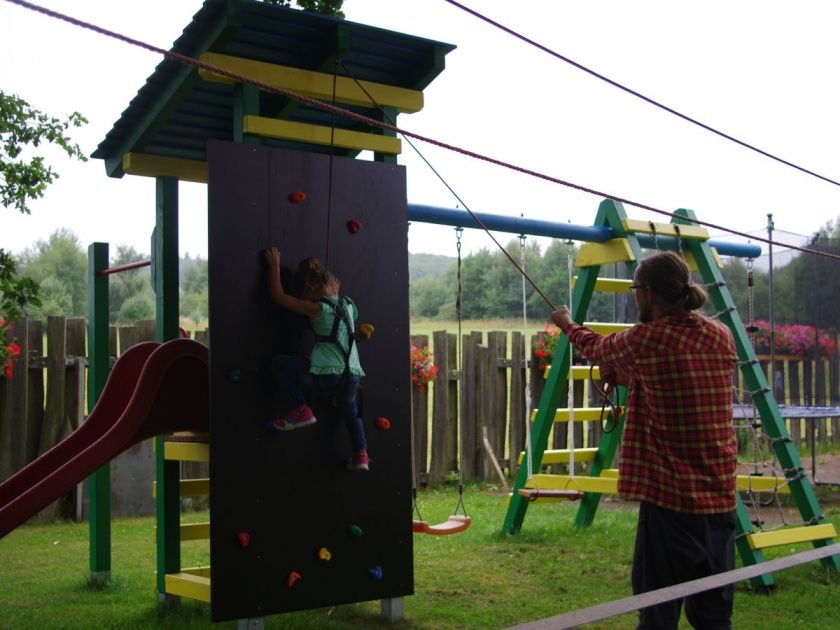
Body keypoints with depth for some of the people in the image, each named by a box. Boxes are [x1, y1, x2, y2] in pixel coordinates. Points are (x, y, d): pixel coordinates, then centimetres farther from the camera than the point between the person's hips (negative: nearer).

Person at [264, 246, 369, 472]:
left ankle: (301, 410, 6)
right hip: (352, 375, 7)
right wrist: (336, 293, 33)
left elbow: (279, 296, -6)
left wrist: (274, 265, 3)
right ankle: (360, 454, 25)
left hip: (326, 376, -7)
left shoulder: (317, 308, -10)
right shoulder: (348, 304, 8)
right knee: (349, 407, 36)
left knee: (279, 364, 7)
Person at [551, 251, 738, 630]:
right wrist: (623, 375, 31)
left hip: (670, 498, -6)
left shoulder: (645, 340, -10)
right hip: (719, 498, 6)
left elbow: (597, 348, 12)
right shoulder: (722, 337, 5)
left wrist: (568, 325, 32)